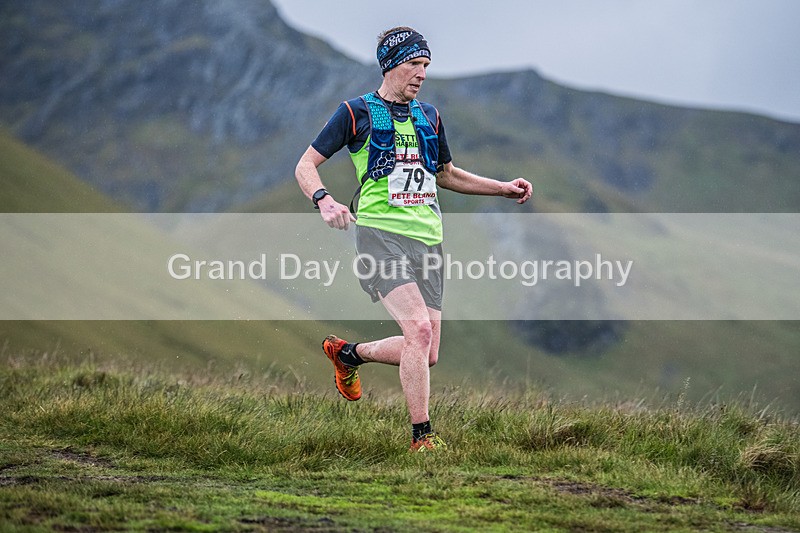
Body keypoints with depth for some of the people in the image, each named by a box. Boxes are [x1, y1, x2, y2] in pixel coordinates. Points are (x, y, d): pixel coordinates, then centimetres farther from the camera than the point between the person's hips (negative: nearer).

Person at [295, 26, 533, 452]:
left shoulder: (429, 116, 17)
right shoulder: (357, 112, 0)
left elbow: (446, 174, 32)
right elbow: (305, 166, 0)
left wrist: (504, 189, 21)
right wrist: (324, 201, -21)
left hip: (428, 239, 6)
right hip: (381, 231, -6)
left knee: (427, 354, 1)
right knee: (419, 329, -24)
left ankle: (348, 353, 28)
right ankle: (421, 437, -15)